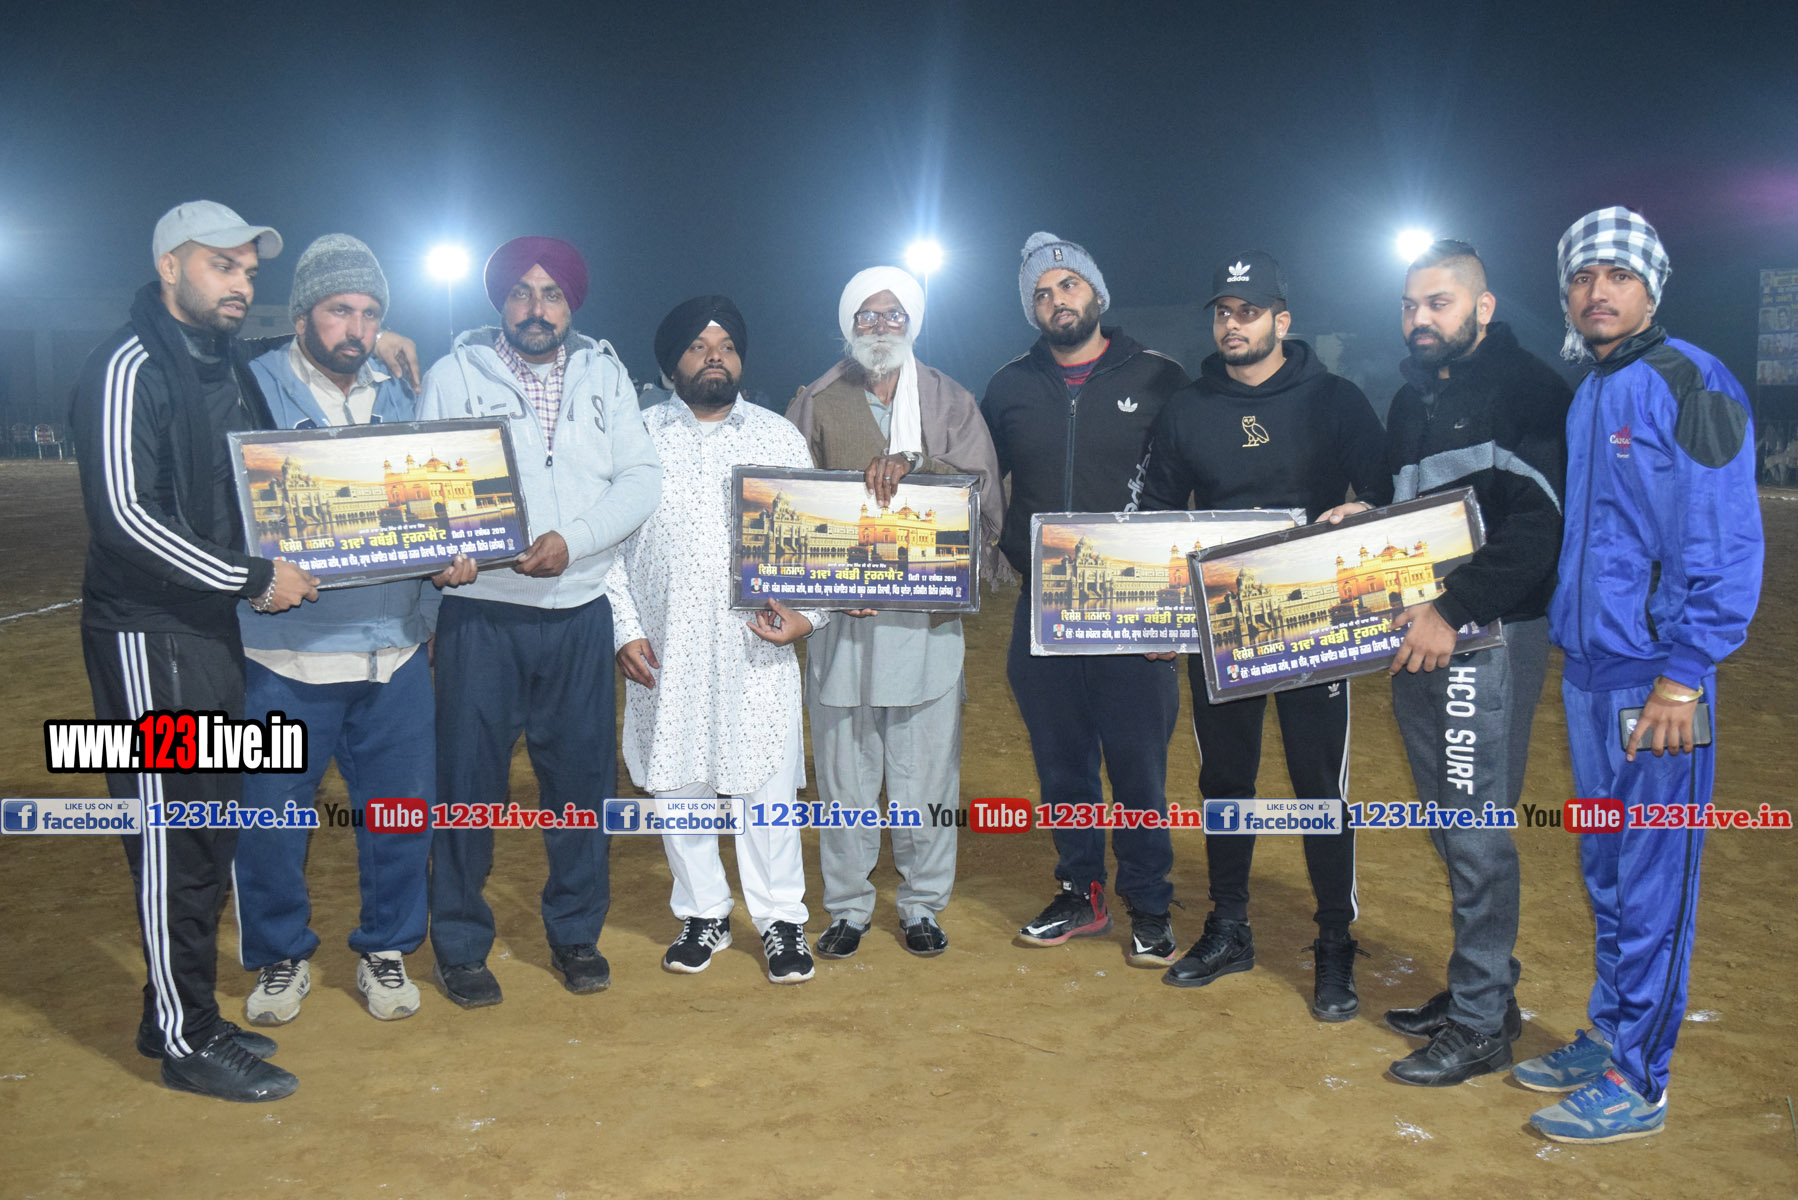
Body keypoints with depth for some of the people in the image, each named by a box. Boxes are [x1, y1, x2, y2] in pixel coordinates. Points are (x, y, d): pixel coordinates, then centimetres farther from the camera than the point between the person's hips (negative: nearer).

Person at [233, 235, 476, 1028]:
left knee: (402, 807, 8)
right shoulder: (254, 390, 0)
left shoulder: (398, 397, 14)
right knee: (270, 815, 5)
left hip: (393, 646, 4)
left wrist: (449, 558, -4)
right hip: (285, 654, -3)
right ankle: (281, 958, 28)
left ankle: (386, 951, 29)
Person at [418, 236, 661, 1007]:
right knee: (469, 780, 2)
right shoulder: (454, 375, 3)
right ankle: (461, 946, 18)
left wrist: (572, 540, -15)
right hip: (483, 608, -2)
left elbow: (642, 478, -1)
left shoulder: (604, 375, 9)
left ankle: (576, 934, 25)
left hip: (579, 610, 2)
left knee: (581, 776, 8)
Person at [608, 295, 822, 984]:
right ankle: (704, 913, 25)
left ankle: (781, 919, 16)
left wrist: (809, 613, -8)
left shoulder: (779, 437, 9)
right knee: (674, 782, 8)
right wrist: (624, 629, -2)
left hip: (758, 646, 0)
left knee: (769, 785, 1)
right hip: (665, 649, 1)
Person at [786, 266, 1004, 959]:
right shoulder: (816, 405, 11)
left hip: (930, 617, 0)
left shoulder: (950, 402, 11)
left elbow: (983, 493, -3)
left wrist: (912, 465, -19)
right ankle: (848, 907, 21)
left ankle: (923, 905, 21)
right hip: (840, 618, 0)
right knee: (844, 775, 6)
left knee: (927, 773, 5)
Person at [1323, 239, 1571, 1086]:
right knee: (1450, 827, 15)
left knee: (1477, 834, -4)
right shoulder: (1412, 398, 17)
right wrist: (1358, 523, 4)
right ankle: (1481, 988, 28)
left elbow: (1537, 525, -19)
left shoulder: (1527, 391, -9)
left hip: (1488, 640, -8)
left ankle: (1480, 1026, 7)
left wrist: (1452, 611, -23)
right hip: (1414, 636, 8)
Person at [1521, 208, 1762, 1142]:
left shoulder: (1688, 385, -11)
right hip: (1587, 670, 8)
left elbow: (1726, 543, -16)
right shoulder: (1586, 396, 14)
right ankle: (1607, 1037, 31)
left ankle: (1636, 1082, 11)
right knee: (1606, 872, 17)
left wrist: (1683, 673, -18)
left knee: (1650, 881, 1)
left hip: (1655, 678, -8)